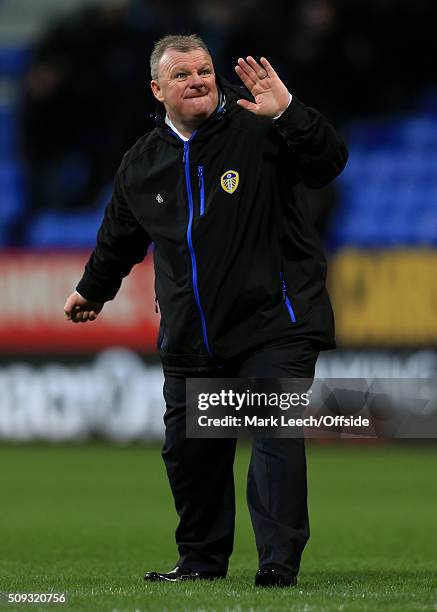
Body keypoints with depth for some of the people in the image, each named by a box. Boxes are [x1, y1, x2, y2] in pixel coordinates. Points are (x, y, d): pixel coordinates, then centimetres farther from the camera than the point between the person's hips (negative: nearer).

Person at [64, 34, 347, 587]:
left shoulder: (257, 129, -5)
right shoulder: (142, 163, 9)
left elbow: (328, 163, -18)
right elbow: (119, 237, 26)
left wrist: (287, 112, -32)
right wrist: (92, 290, 39)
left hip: (271, 325, -5)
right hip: (191, 338, 5)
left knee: (274, 435, -13)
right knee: (188, 449, 8)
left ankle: (279, 562, -13)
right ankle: (202, 559, 25)